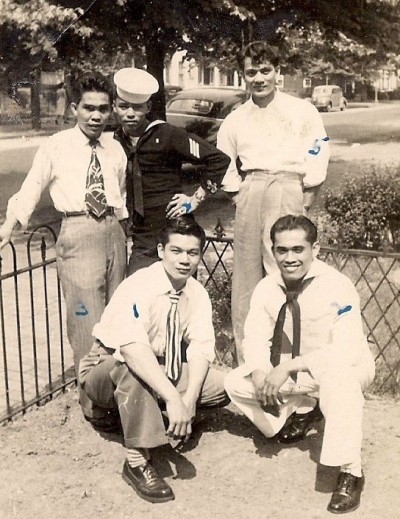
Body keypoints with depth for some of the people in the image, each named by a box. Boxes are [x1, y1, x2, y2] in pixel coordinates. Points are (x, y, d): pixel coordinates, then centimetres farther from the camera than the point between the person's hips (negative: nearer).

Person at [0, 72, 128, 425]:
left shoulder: (115, 149, 10)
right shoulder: (57, 147, -2)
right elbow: (30, 191, -2)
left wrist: (124, 232, 15)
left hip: (113, 231, 5)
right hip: (78, 233, -5)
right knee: (87, 321, -5)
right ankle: (93, 400, 9)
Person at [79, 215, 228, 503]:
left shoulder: (197, 294, -8)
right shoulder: (138, 287, -28)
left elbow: (201, 348, -16)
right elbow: (133, 349, -43)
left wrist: (189, 400, -32)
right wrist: (172, 398, -49)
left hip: (159, 370, 6)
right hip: (108, 369, -5)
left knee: (222, 385, -11)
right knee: (132, 368, -40)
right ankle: (137, 461, -27)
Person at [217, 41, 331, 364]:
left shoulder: (302, 111, 6)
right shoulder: (235, 120, 16)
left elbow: (316, 164, 0)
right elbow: (223, 167, 21)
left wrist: (303, 205, -5)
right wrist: (240, 197, 9)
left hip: (287, 186, -4)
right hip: (250, 191, 4)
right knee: (246, 281, 4)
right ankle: (247, 363, 13)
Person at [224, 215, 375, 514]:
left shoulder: (337, 288, -27)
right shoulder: (267, 288, -10)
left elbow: (347, 351, -34)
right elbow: (255, 339, -8)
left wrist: (288, 367, -39)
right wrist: (260, 372, -30)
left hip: (346, 369, -6)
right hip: (295, 373, 6)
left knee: (337, 377, -41)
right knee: (235, 384, -7)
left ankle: (350, 473, -24)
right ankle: (302, 413, 16)